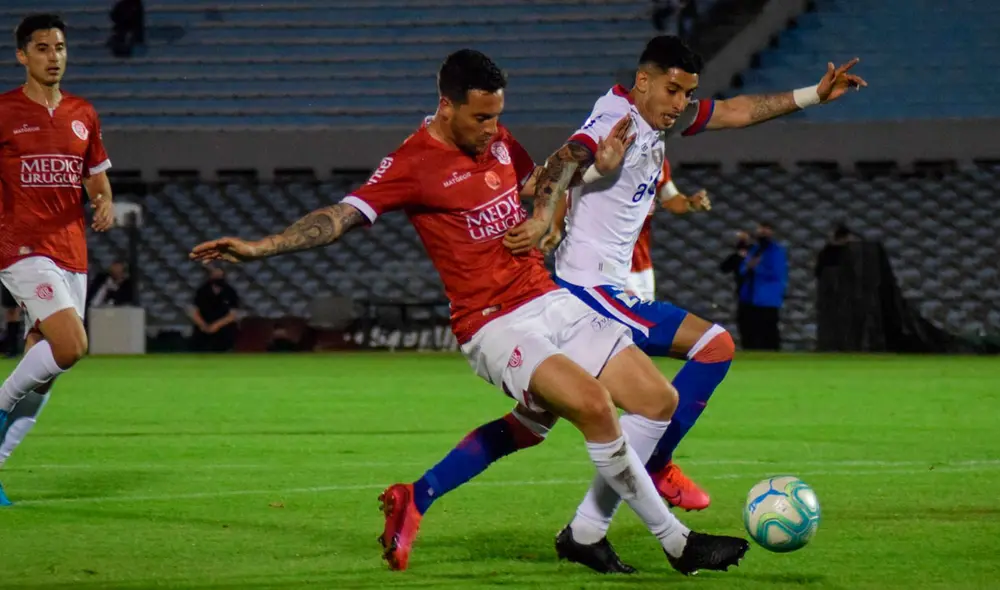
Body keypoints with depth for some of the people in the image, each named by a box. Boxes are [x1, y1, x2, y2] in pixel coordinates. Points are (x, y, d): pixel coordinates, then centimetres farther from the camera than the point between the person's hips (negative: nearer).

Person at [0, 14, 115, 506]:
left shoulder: (83, 115, 13)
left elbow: (97, 181, 22)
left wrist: (105, 204, -1)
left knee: (40, 370, 5)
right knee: (71, 345, -24)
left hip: (72, 256, 6)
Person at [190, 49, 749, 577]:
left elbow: (548, 176, 26)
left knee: (659, 400, 4)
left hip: (554, 301, 8)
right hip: (497, 328, -8)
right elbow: (341, 215, -20)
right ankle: (676, 542, -17)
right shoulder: (412, 164, -13)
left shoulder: (498, 141, 9)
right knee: (593, 403, -29)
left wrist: (542, 217, 4)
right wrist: (259, 246, -31)